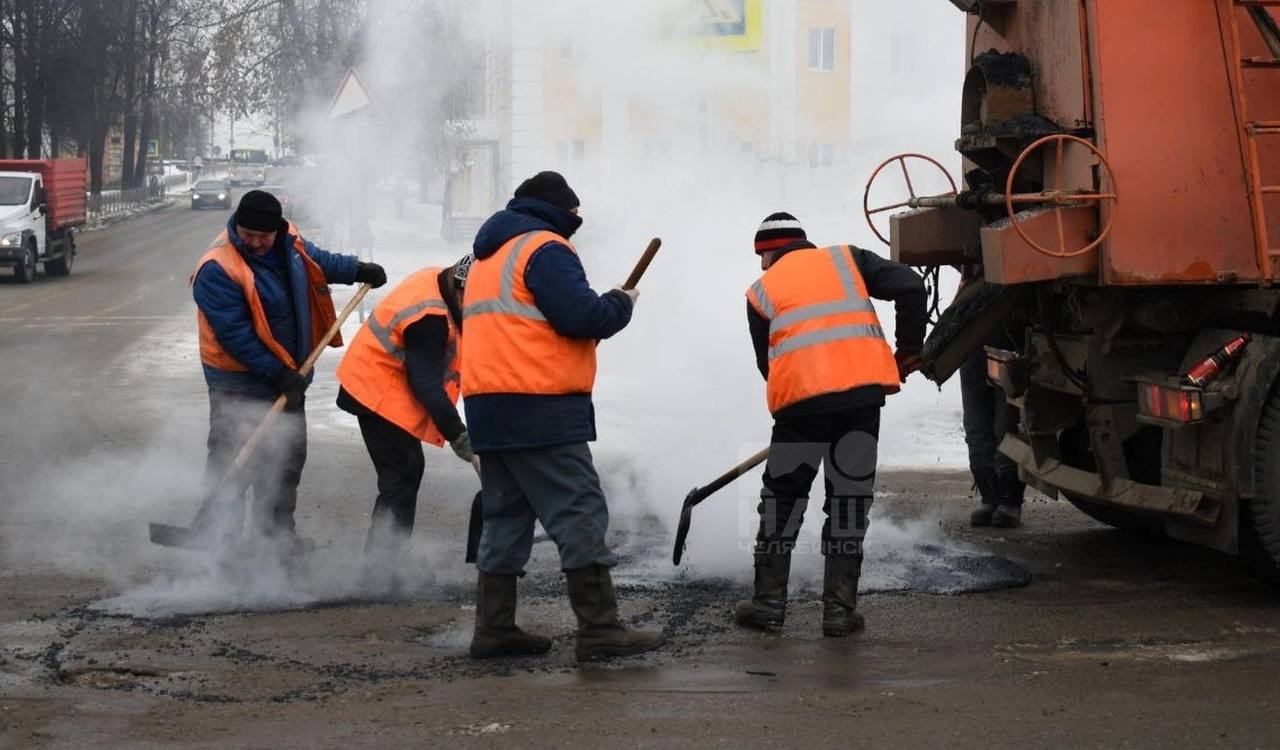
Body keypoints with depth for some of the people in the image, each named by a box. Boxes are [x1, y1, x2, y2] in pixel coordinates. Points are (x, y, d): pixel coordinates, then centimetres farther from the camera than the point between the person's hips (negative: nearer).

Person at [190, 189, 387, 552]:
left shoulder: (289, 242, -2)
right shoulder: (218, 269, -25)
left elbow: (317, 261, 23)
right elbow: (236, 335, -26)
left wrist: (358, 270, 25)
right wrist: (278, 374, -25)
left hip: (288, 376, 8)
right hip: (239, 384, -8)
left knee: (288, 457, 18)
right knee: (231, 465, -11)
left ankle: (278, 530, 33)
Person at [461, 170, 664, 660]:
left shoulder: (488, 257, 23)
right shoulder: (544, 249, -7)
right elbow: (582, 316, -17)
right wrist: (622, 303, 1)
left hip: (488, 407, 9)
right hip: (539, 406, -9)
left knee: (506, 516, 13)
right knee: (579, 513, -8)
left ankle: (494, 629, 12)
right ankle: (599, 629, -10)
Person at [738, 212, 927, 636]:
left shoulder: (762, 292, 17)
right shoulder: (846, 260, 18)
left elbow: (768, 362, 15)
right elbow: (909, 287, 5)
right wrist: (908, 353, 14)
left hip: (802, 399, -1)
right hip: (864, 389, 1)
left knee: (783, 498, 14)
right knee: (850, 499, 10)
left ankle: (769, 603, 15)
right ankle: (839, 609, 9)